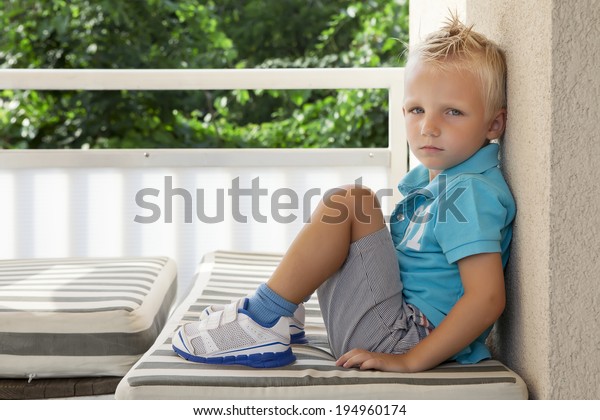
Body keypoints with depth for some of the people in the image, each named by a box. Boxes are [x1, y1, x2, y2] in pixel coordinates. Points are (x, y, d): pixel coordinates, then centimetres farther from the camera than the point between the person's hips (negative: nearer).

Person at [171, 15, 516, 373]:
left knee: (351, 203, -21)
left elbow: (487, 299, -26)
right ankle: (284, 313, 15)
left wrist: (410, 360, -26)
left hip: (397, 340, -10)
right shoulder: (426, 178, 12)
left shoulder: (471, 193, -18)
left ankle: (265, 320, -17)